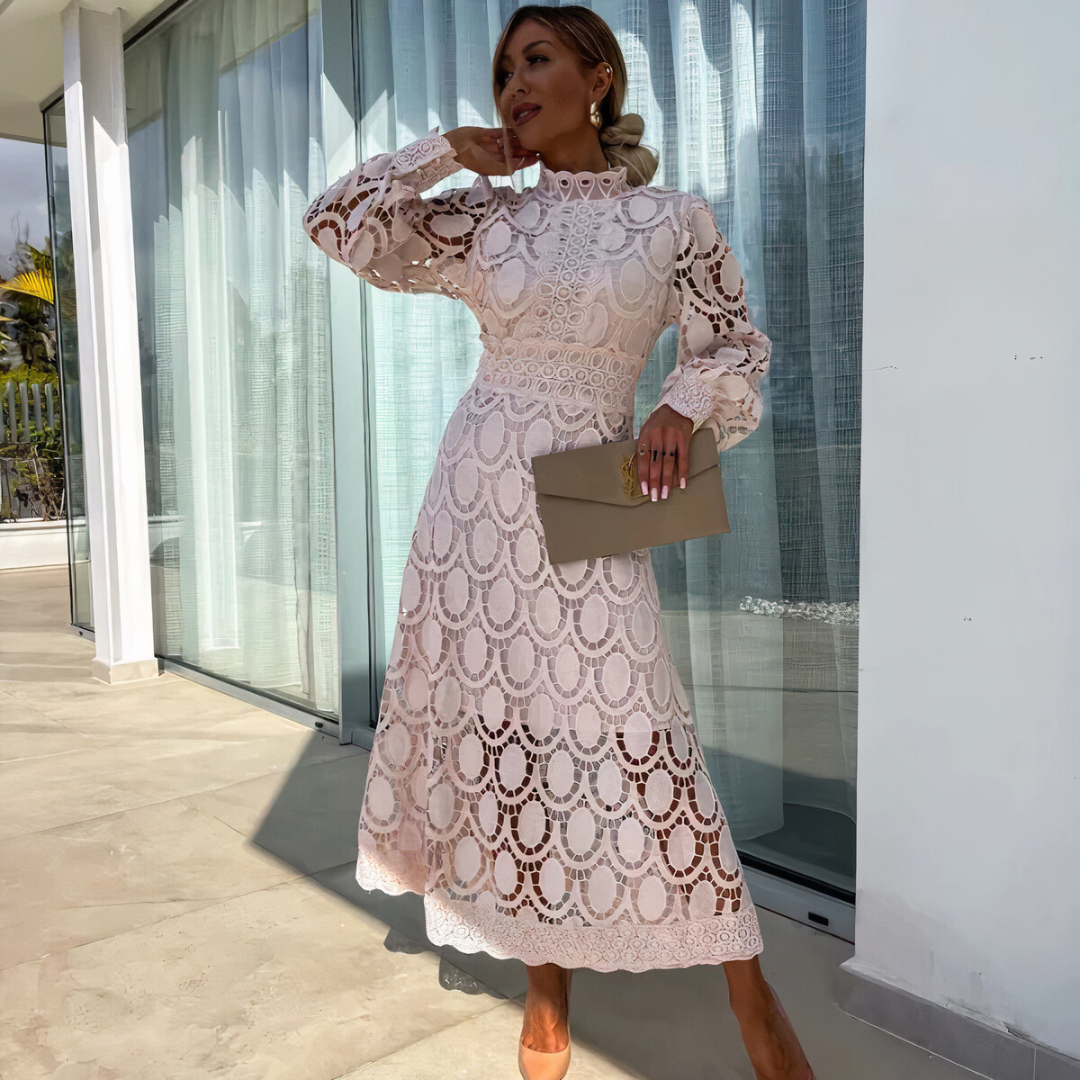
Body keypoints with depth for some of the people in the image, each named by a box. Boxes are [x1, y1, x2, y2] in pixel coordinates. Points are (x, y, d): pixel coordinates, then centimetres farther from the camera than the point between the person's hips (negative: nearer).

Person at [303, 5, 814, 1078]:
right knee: (500, 720, 5)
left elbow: (736, 344, 10)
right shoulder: (484, 217, 9)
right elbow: (335, 222, 9)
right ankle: (547, 988, 24)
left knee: (621, 735, -9)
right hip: (478, 492, 3)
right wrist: (446, 149, 4)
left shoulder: (673, 218, 4)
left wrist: (681, 408, -9)